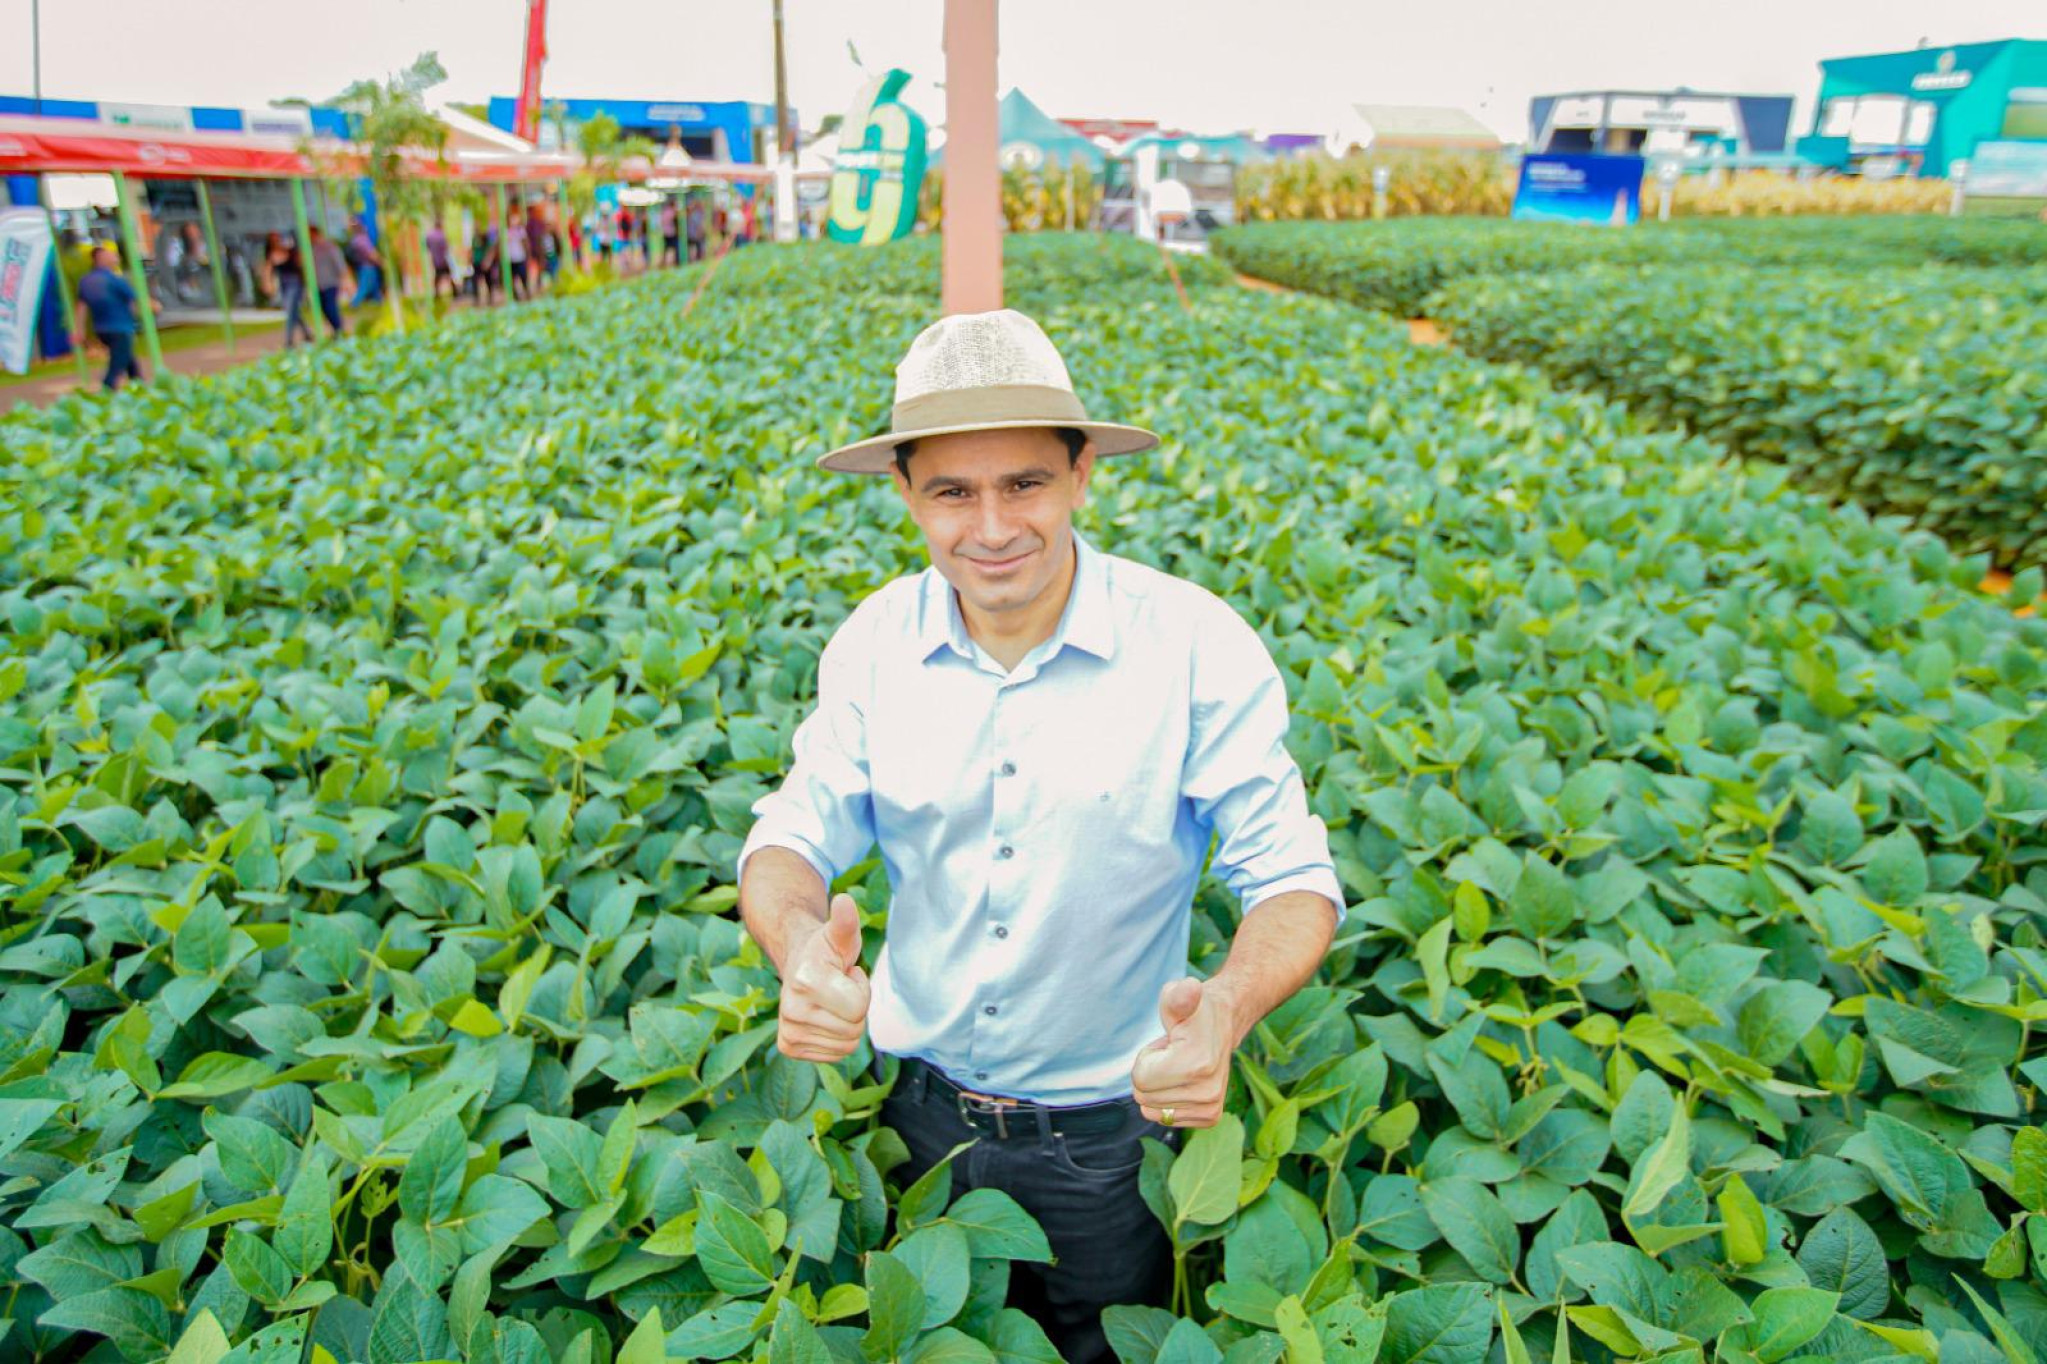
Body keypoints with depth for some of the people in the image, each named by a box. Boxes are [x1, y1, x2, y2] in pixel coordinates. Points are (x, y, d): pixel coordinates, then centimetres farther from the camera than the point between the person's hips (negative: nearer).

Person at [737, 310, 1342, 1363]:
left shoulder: (1198, 645, -21)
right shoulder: (872, 643, -11)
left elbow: (1293, 879, -18)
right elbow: (792, 838, -8)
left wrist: (1228, 1006, -40)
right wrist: (799, 946, -32)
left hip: (1109, 1138, -2)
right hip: (916, 1109, 3)